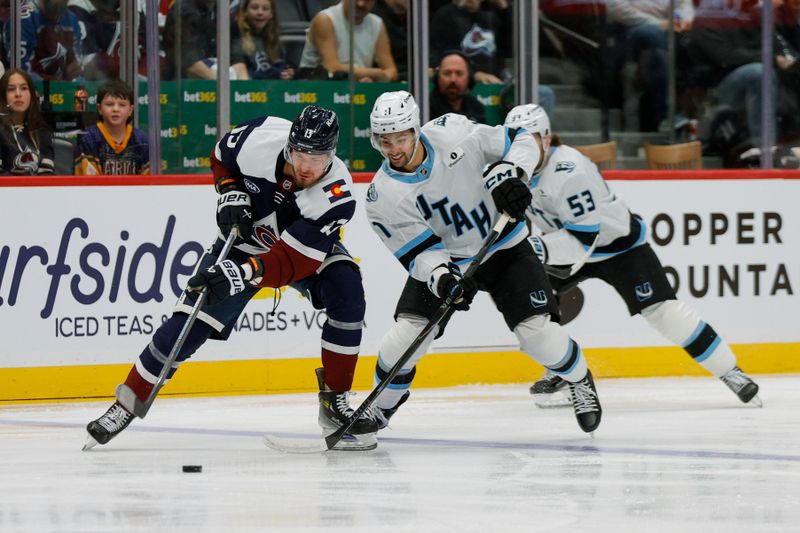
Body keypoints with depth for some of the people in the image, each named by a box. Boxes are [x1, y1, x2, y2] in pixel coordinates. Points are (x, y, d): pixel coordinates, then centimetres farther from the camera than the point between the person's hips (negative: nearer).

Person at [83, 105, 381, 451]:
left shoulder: (336, 198, -35)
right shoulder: (259, 139, -30)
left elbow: (290, 263, -37)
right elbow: (221, 157, -4)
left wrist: (244, 274, -51)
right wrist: (230, 193, -20)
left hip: (308, 248, -1)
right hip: (243, 239, 1)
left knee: (347, 296, -27)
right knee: (188, 327, -9)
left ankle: (334, 402, -12)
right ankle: (125, 406, 6)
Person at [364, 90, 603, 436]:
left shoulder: (453, 133, -21)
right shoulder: (383, 196, -18)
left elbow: (525, 142, -10)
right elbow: (420, 252, -19)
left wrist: (509, 172, -29)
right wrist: (441, 277, -39)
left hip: (504, 248, -1)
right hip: (443, 261, 1)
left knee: (539, 333, -12)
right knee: (406, 334, -14)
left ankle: (579, 381, 21)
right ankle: (379, 408, 14)